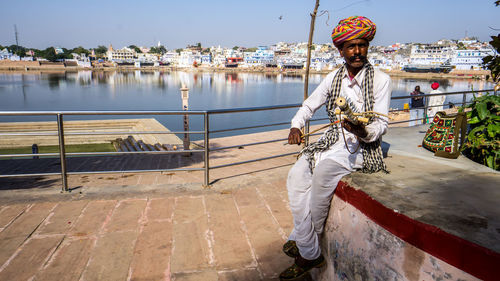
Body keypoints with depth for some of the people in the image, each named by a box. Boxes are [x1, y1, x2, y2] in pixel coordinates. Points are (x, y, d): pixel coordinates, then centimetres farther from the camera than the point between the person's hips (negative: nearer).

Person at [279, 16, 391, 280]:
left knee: (323, 171, -33)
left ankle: (300, 238, -12)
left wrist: (363, 132, -30)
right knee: (296, 175, -17)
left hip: (362, 146, -5)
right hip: (332, 139, 5)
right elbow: (309, 105, 15)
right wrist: (295, 125, -4)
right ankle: (309, 253, -7)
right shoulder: (334, 77, 8)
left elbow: (381, 124, -8)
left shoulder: (381, 80, -4)